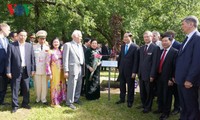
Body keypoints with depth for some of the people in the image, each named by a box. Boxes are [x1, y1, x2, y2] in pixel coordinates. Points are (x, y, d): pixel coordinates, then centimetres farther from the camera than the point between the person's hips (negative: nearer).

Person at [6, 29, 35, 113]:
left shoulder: (29, 46, 5)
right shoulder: (11, 46, -4)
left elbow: (32, 58, 7)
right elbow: (9, 59, -5)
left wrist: (33, 69, 4)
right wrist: (8, 71, -7)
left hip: (26, 70, 3)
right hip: (16, 71, -3)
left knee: (26, 88, 12)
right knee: (15, 89, 5)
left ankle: (25, 103, 28)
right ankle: (15, 105, 17)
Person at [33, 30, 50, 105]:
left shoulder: (47, 48, 6)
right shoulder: (34, 47, 0)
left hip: (45, 69, 1)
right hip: (37, 69, -1)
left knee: (44, 85, 4)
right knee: (37, 85, 6)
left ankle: (43, 99, 15)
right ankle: (38, 98, 23)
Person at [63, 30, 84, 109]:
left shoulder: (80, 46, 17)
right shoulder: (68, 45, -4)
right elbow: (65, 58, -8)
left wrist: (84, 68, 7)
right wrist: (66, 71, -13)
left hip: (80, 68, 7)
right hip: (73, 68, -7)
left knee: (79, 85, 14)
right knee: (72, 86, -3)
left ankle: (76, 99, 29)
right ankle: (69, 102, 9)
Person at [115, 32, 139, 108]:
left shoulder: (135, 47, -11)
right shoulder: (122, 46, 9)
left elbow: (136, 60, -13)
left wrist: (134, 72, -15)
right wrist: (119, 67, 9)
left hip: (130, 70, -5)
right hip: (122, 70, 6)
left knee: (130, 86, 8)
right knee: (122, 85, 14)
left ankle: (130, 101, 21)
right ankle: (122, 99, 28)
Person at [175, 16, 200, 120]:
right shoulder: (187, 39, 16)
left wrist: (189, 79, -21)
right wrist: (176, 76, 15)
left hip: (189, 81, -9)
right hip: (181, 80, 9)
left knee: (192, 107, 5)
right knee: (183, 106, 18)